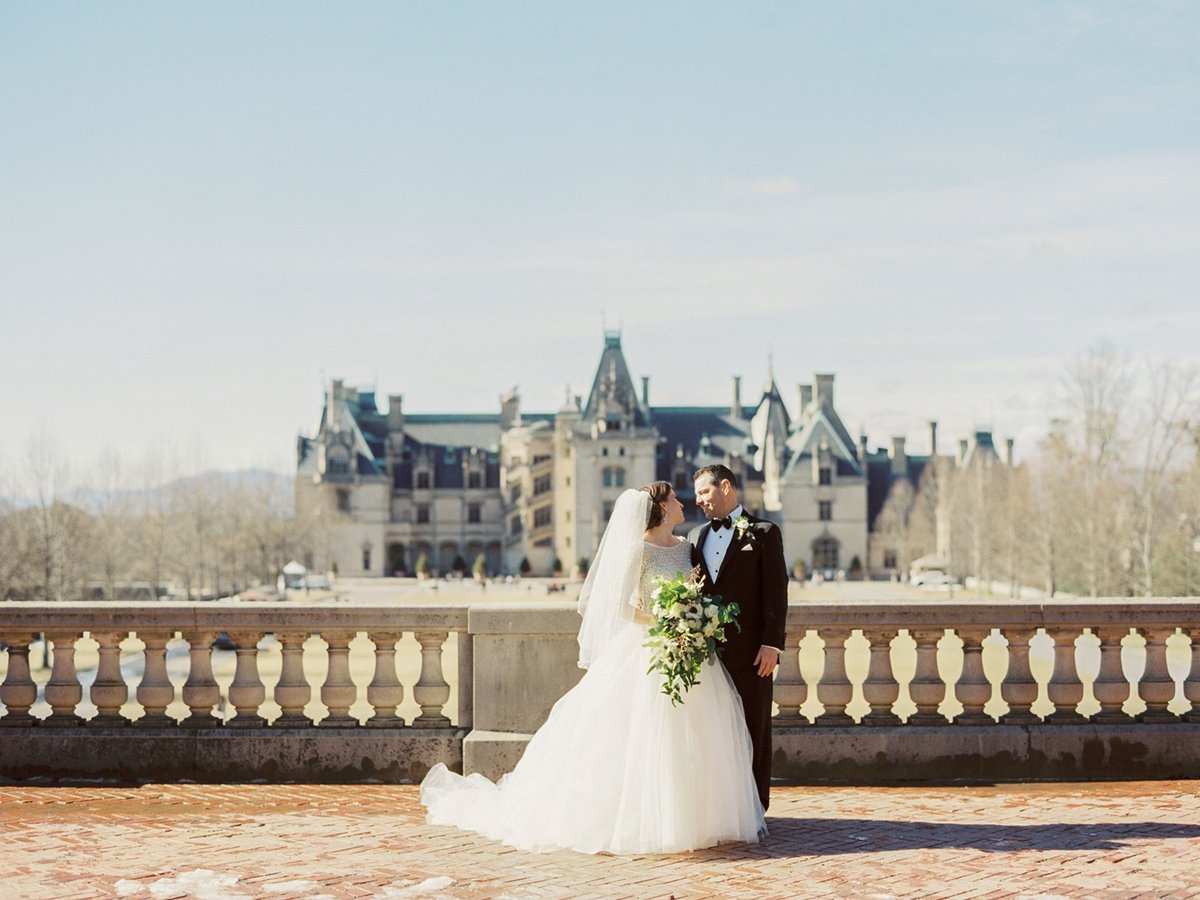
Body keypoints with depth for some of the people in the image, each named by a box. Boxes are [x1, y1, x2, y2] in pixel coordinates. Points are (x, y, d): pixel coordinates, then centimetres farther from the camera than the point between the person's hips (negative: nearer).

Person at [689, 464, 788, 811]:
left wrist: (772, 644, -12)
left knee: (753, 730, 1)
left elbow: (776, 591, -5)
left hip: (749, 652, -5)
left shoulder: (763, 533, 1)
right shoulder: (696, 536, 17)